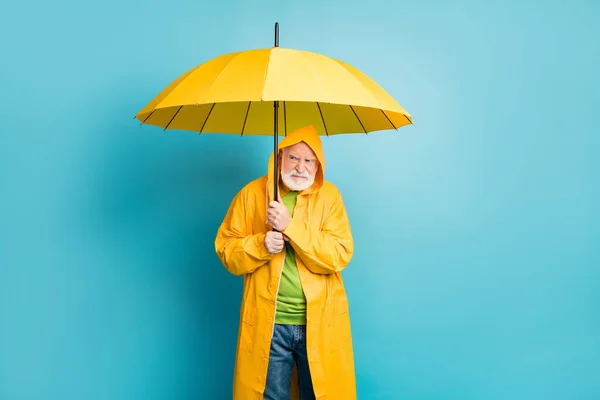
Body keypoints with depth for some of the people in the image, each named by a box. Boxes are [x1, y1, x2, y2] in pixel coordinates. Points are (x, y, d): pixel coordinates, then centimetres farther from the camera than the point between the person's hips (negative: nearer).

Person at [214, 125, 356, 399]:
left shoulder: (329, 195, -2)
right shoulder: (252, 193, 0)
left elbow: (340, 255, -12)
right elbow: (226, 249, 1)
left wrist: (291, 226, -20)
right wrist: (260, 244, -18)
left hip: (320, 322, 0)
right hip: (267, 324, 0)